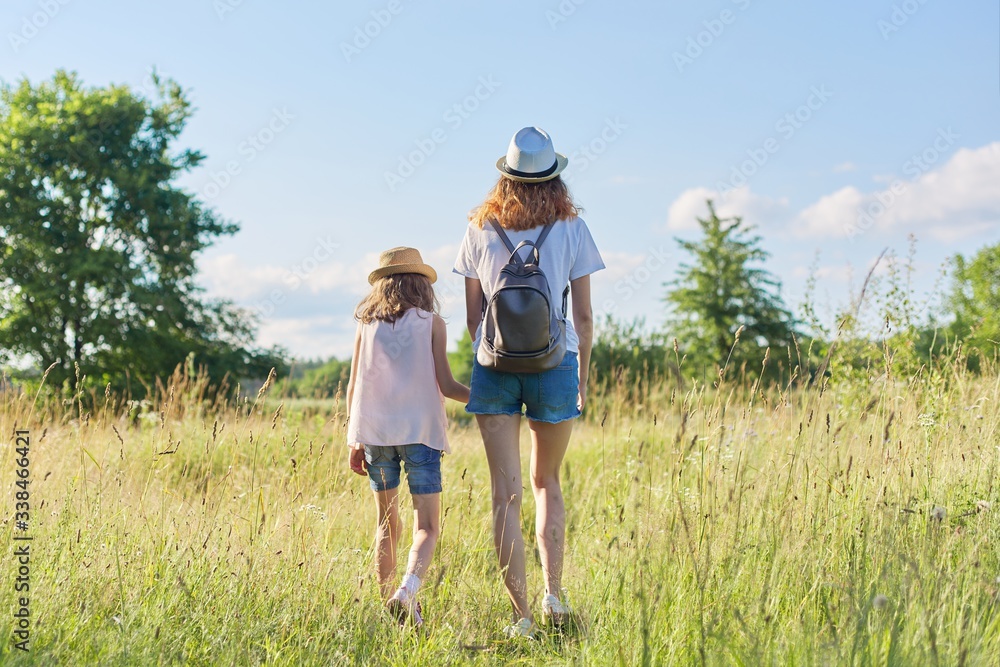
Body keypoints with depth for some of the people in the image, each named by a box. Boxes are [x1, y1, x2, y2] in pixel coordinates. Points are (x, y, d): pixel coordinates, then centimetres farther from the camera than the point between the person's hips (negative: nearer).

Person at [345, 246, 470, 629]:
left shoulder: (366, 323, 9)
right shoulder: (431, 323, 1)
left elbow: (353, 387, 8)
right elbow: (446, 385, -3)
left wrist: (354, 441, 14)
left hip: (374, 431, 3)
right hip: (419, 431, -3)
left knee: (387, 522, 16)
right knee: (427, 526, -1)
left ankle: (387, 596, 16)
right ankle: (407, 590, -25)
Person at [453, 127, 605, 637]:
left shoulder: (480, 230, 5)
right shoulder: (571, 227, 1)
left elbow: (473, 315, 9)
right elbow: (584, 315, 2)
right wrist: (582, 378, 13)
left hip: (495, 365, 0)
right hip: (554, 362, 0)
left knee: (506, 493, 1)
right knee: (547, 482, 18)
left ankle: (522, 615, 0)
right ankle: (553, 592, 9)